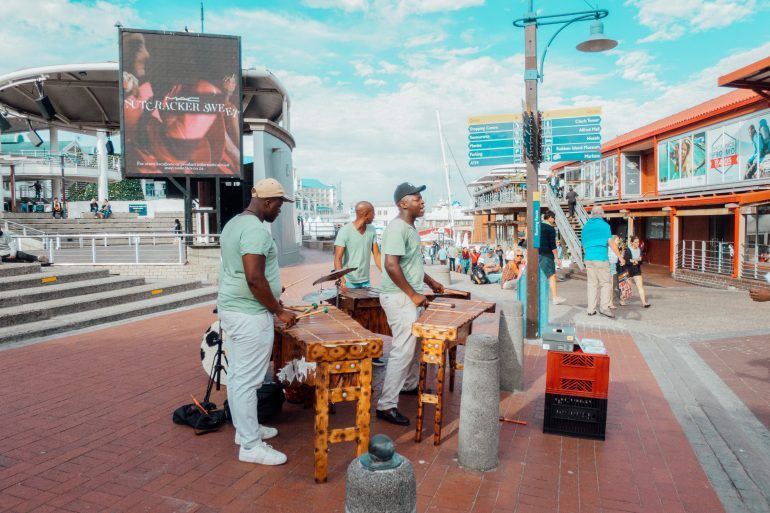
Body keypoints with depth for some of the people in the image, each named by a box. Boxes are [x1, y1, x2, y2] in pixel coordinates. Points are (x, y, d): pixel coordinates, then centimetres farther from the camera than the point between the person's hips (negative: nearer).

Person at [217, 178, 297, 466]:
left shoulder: (233, 223, 12)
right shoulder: (256, 229, -20)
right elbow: (254, 278, -27)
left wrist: (273, 296, 23)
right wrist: (279, 311, -17)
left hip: (231, 309, 11)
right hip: (249, 315, -11)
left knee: (237, 374, 18)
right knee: (247, 380, -2)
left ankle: (245, 429, 32)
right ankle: (251, 446, 9)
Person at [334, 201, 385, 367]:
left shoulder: (372, 230, 5)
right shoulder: (345, 231, -11)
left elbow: (376, 254, 5)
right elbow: (338, 258, -15)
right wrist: (341, 280, -30)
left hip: (366, 282, 5)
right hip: (349, 283, -5)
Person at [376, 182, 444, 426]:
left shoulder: (410, 228, 13)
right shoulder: (397, 228, -18)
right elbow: (391, 265, -27)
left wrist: (430, 281, 24)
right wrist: (413, 295, -22)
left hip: (412, 297, 10)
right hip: (400, 298, -10)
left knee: (416, 345, 22)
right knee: (403, 350, -8)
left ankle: (409, 385, 41)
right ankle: (386, 406, -1)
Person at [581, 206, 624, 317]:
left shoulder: (586, 227, 14)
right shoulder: (604, 225, -3)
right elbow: (611, 242, -9)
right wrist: (620, 257, -4)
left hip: (588, 258, 6)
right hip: (601, 258, -6)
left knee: (592, 283, 8)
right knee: (606, 283, 0)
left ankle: (591, 309, 6)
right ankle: (604, 307, -8)